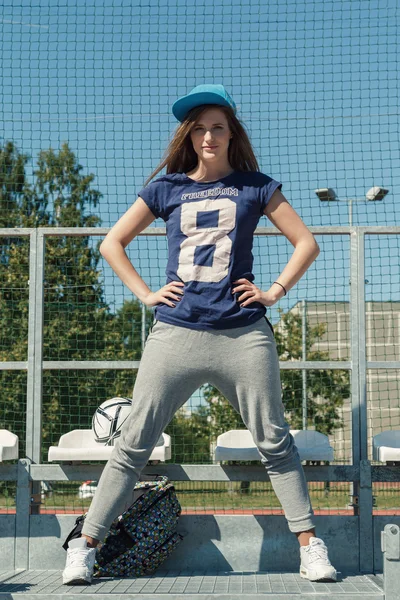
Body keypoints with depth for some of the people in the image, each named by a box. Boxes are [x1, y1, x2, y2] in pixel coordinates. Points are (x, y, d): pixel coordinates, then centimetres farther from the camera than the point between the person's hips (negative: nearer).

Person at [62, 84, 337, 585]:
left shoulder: (255, 186, 10)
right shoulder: (166, 189, 11)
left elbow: (306, 243, 13)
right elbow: (112, 243, 16)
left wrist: (275, 291, 2)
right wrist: (145, 294, 6)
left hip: (243, 334, 0)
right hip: (175, 333, 0)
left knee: (274, 442, 4)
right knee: (134, 443, 0)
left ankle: (310, 546, 13)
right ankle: (85, 546, 6)